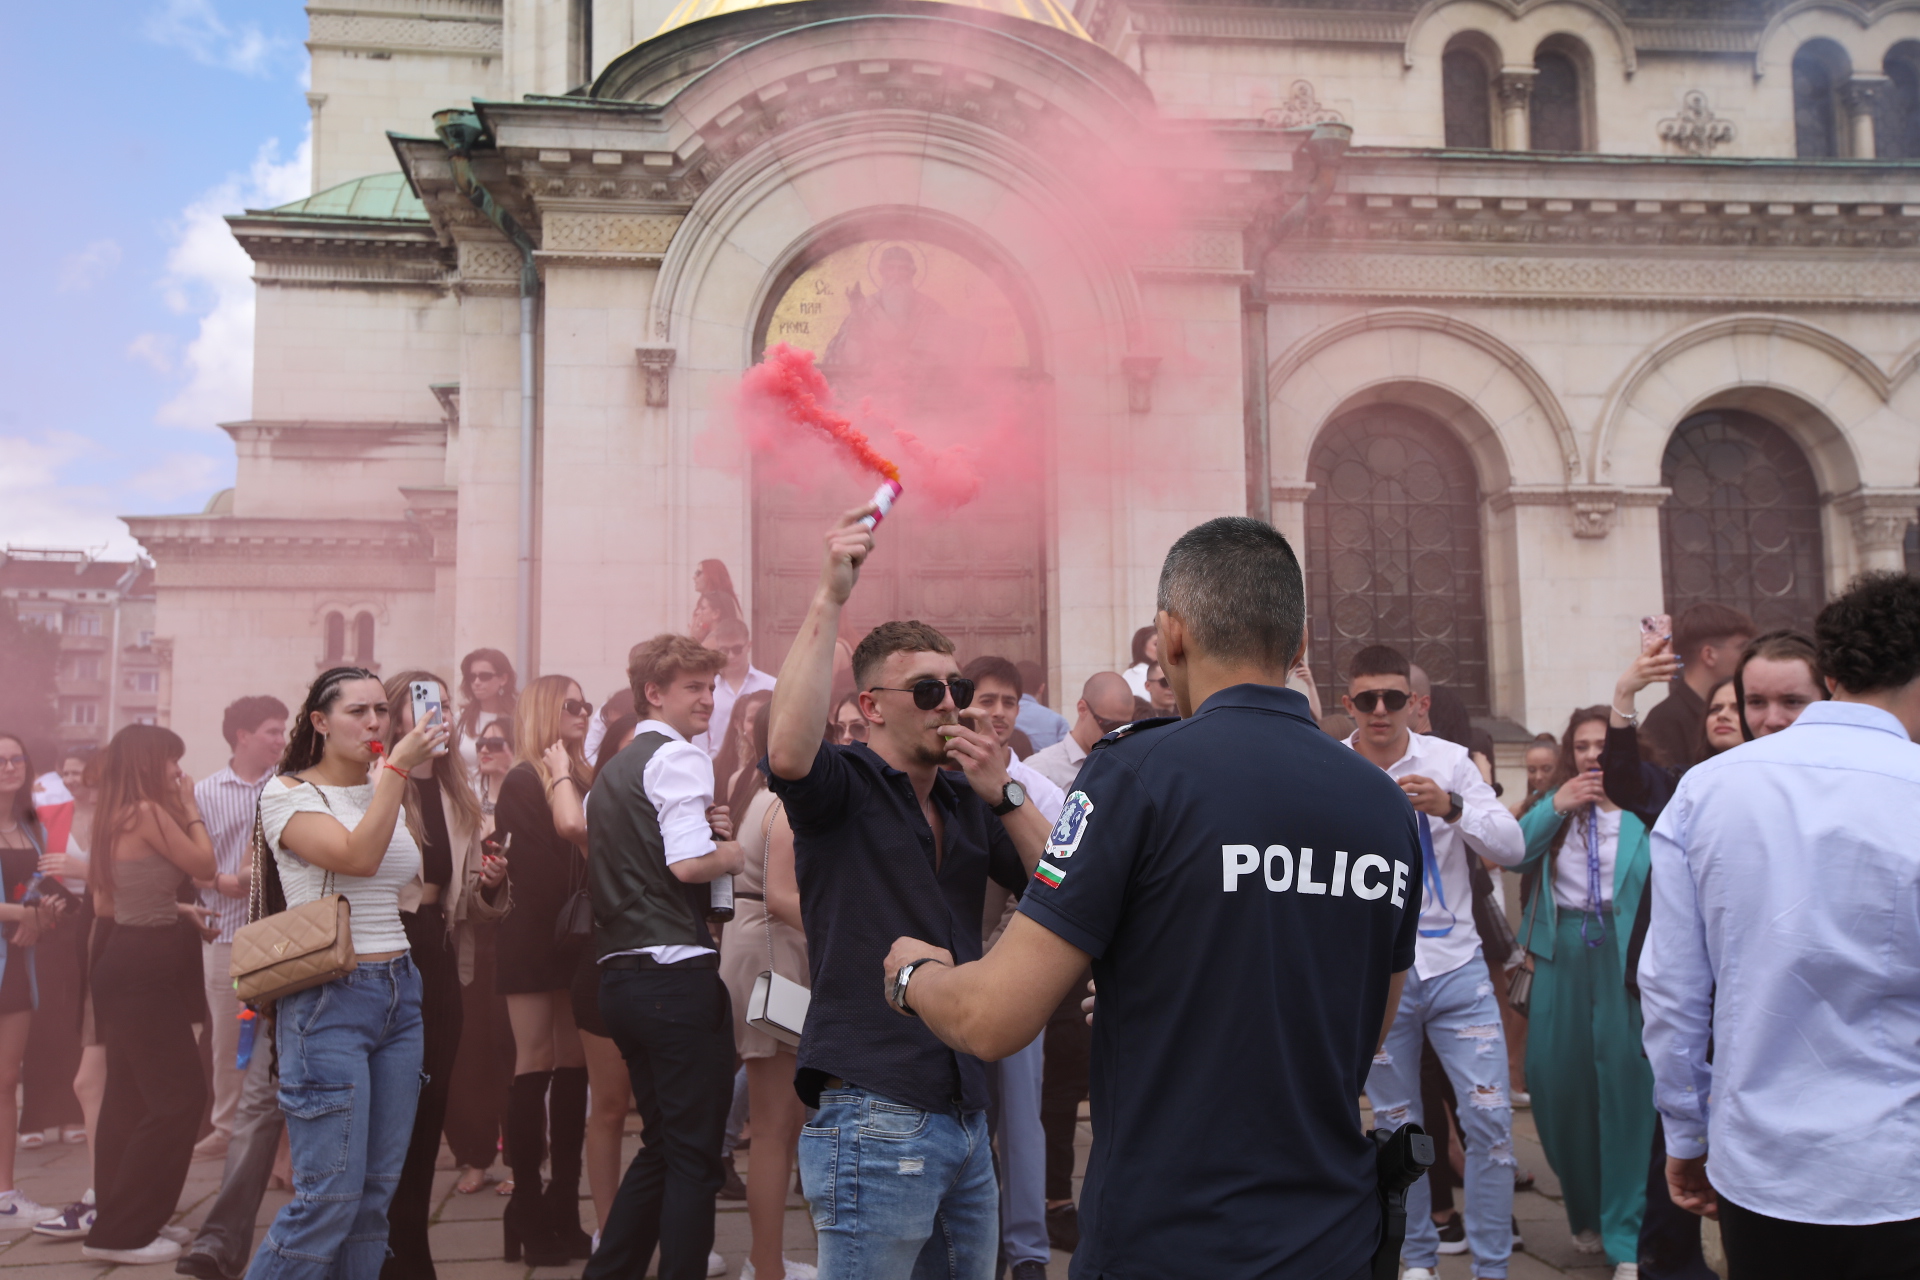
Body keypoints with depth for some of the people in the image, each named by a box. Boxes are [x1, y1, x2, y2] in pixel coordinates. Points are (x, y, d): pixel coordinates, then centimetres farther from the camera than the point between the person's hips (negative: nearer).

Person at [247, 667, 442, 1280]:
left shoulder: (387, 794, 15)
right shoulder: (288, 792, -4)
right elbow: (357, 856, -21)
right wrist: (397, 766, -22)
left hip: (399, 993, 6)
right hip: (329, 999, -6)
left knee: (377, 1191, 7)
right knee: (330, 1195, -8)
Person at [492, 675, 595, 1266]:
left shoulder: (583, 778, 14)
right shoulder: (525, 780, -8)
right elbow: (572, 825, -24)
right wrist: (560, 769, -12)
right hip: (533, 936, -7)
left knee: (573, 1064, 8)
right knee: (535, 1063, -4)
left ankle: (564, 1206, 15)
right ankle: (529, 1211, 3)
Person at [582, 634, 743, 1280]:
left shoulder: (615, 769, 20)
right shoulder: (679, 756, -8)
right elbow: (689, 864, -20)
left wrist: (708, 830, 9)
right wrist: (739, 850, -1)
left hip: (621, 977, 9)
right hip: (678, 973, -9)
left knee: (661, 1145, 20)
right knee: (695, 1156, -1)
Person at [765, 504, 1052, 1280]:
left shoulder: (968, 802, 12)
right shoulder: (846, 786, -5)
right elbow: (788, 751, -29)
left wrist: (1004, 796, -8)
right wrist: (829, 599, -26)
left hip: (964, 1117, 7)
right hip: (875, 1119, -6)